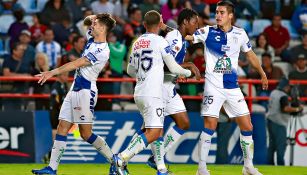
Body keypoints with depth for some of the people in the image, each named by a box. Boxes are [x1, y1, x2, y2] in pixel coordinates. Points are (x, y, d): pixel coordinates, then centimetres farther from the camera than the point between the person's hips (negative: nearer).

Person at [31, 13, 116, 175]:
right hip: (75, 89, 9)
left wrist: (53, 72, -24)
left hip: (86, 91, -9)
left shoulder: (102, 51, -16)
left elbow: (76, 64, -21)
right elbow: (87, 21, 30)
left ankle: (115, 162, 3)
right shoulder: (92, 40, 11)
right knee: (62, 129, 2)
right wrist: (93, 18, 8)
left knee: (86, 134, -8)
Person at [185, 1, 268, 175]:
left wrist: (263, 74, 27)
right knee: (210, 125, -12)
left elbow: (250, 55, 19)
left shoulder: (240, 34, 5)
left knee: (247, 126, 3)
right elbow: (185, 35, -11)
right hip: (213, 86, -3)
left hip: (233, 87, 3)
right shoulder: (208, 32, -3)